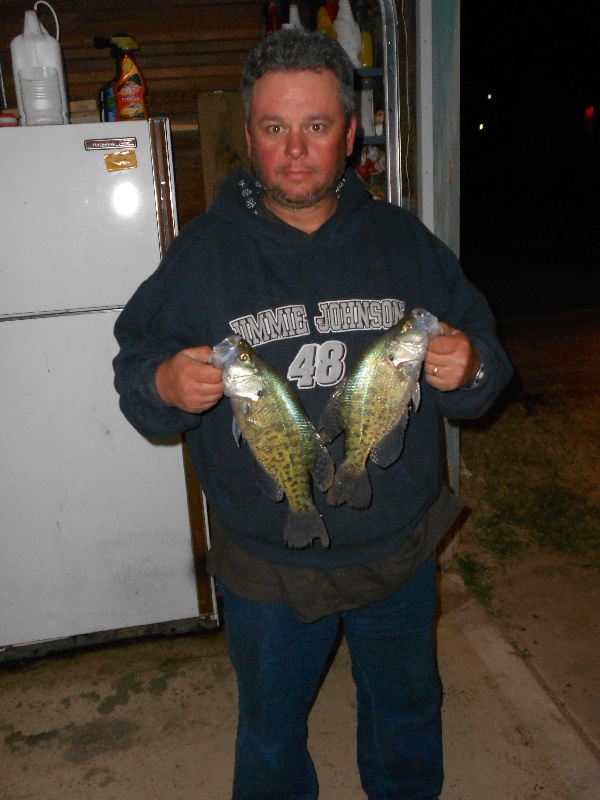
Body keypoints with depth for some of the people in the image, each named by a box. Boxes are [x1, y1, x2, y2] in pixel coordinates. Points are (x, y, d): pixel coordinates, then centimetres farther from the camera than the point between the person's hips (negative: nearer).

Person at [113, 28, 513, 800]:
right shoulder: (202, 251, -8)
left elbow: (483, 355, 2)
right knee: (271, 731, 24)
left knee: (406, 710, 28)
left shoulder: (403, 238, -3)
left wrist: (468, 368, -21)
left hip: (399, 549, 2)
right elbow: (135, 373, -4)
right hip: (265, 564, -1)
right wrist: (166, 387, -27)